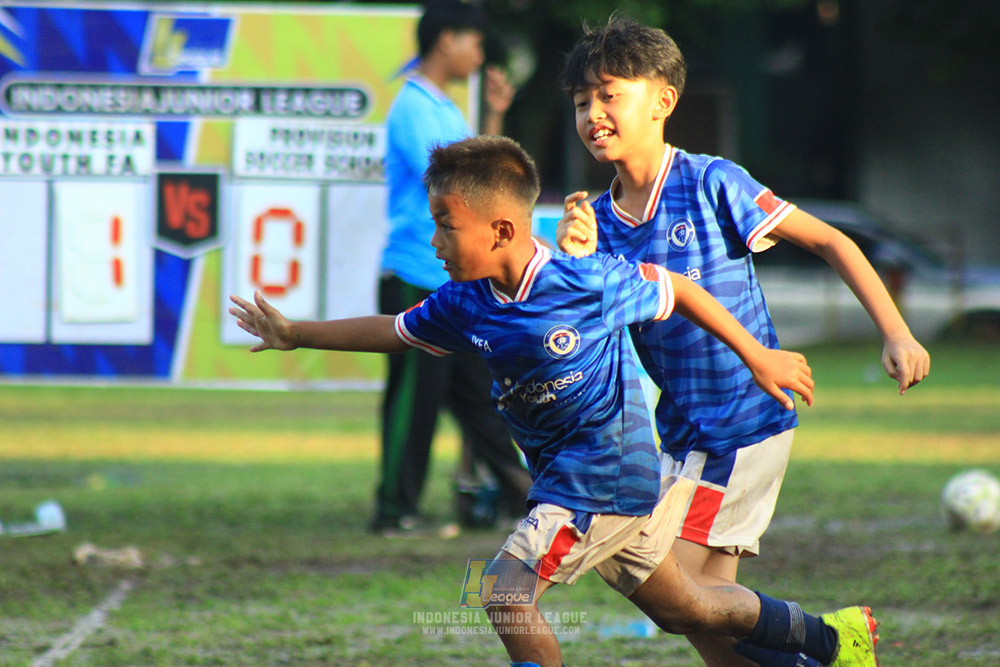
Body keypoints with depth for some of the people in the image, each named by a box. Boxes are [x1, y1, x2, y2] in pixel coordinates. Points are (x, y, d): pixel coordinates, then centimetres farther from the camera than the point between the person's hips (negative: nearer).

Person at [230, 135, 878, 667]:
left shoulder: (587, 282, -21)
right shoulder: (466, 304, -2)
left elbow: (675, 290, -8)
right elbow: (391, 331, 14)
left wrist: (758, 358, 0)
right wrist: (296, 335, 14)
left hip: (607, 472, -7)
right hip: (564, 475, 7)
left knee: (507, 589, -16)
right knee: (679, 608, 18)